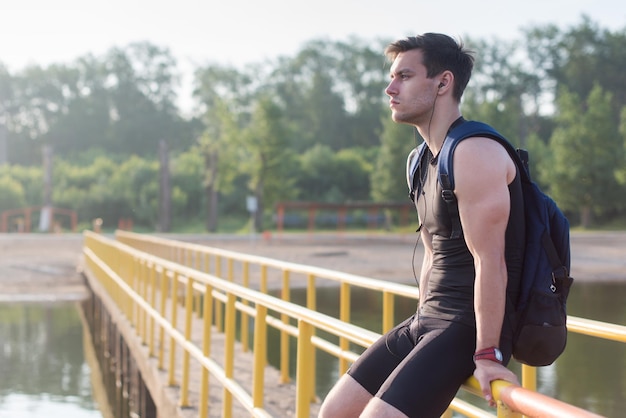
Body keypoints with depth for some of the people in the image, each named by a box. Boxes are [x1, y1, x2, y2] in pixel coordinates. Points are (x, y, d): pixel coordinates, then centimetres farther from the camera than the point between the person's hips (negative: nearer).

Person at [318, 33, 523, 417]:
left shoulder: (475, 154, -17)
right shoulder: (424, 161, 14)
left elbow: (489, 261, -21)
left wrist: (488, 354, -22)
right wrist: (420, 328, 18)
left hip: (471, 325, -9)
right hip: (427, 318, 10)